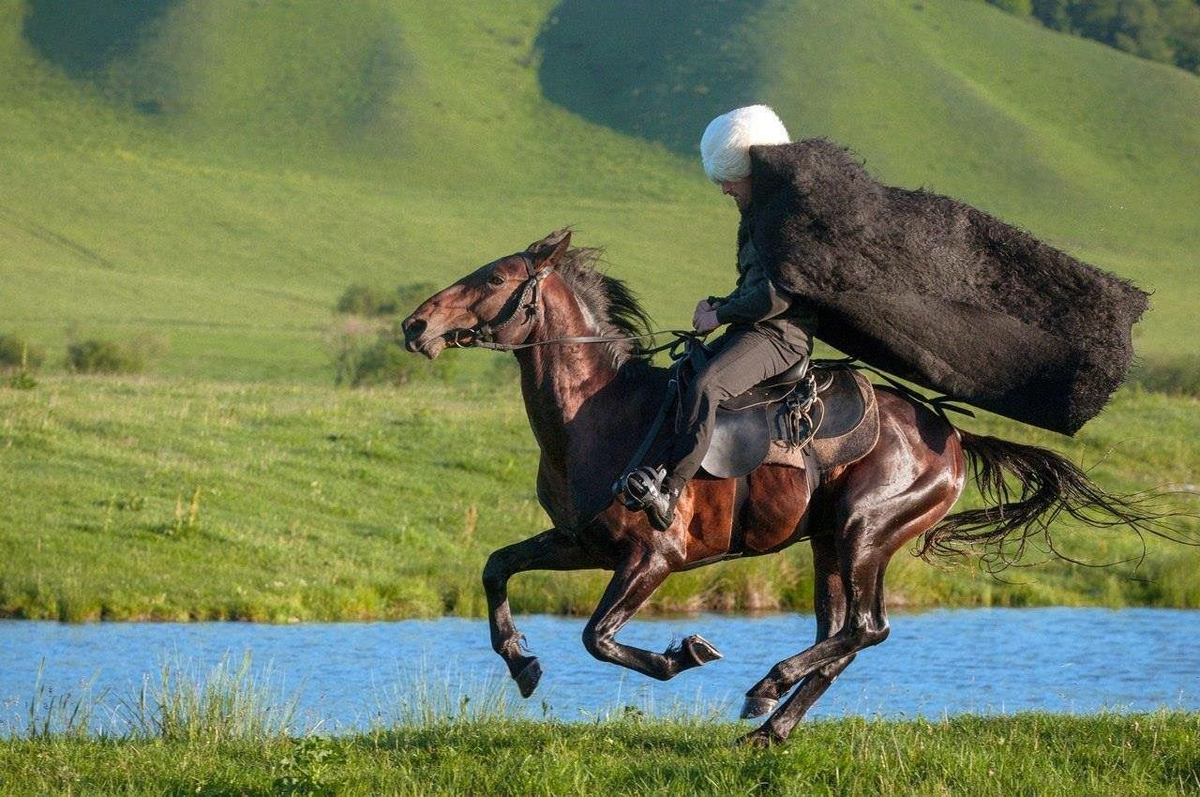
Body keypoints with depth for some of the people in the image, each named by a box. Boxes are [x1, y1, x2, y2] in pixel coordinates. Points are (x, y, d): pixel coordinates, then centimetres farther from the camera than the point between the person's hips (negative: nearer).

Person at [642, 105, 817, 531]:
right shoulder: (758, 213, 18)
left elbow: (776, 296, -22)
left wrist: (720, 315, -11)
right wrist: (719, 306, 10)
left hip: (779, 336, -12)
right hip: (749, 331, 12)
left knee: (704, 388, -32)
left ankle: (668, 495, -44)